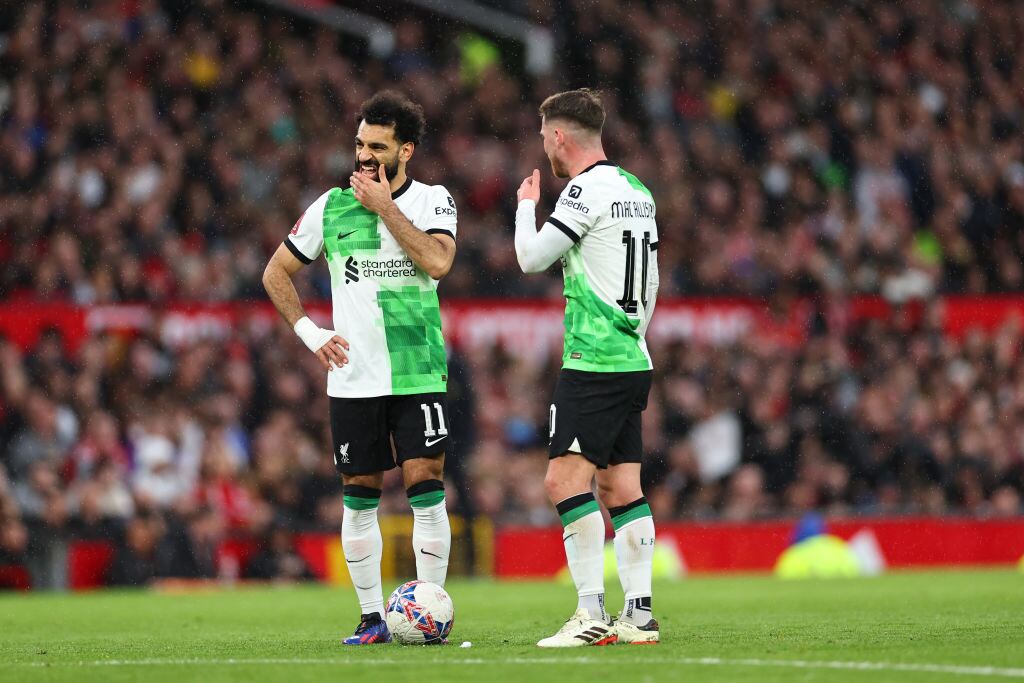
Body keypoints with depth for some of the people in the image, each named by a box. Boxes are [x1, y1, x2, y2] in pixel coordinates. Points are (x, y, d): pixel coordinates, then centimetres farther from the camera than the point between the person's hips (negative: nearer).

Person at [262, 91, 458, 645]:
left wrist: (386, 207, -15)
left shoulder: (432, 200, 1)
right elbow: (276, 273, 14)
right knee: (359, 498, 4)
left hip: (419, 373, -2)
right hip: (353, 377, 2)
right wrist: (309, 331, 2)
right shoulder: (331, 207, 6)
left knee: (426, 488, -8)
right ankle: (372, 616, 12)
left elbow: (438, 261, -19)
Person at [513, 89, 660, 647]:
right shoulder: (636, 190, 16)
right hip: (633, 360, 9)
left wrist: (526, 203, 10)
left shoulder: (588, 189, -12)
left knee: (565, 478, -11)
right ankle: (639, 614, 5)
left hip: (593, 363, -9)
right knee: (620, 486, 8)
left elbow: (531, 257, -8)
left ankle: (592, 612, -17)